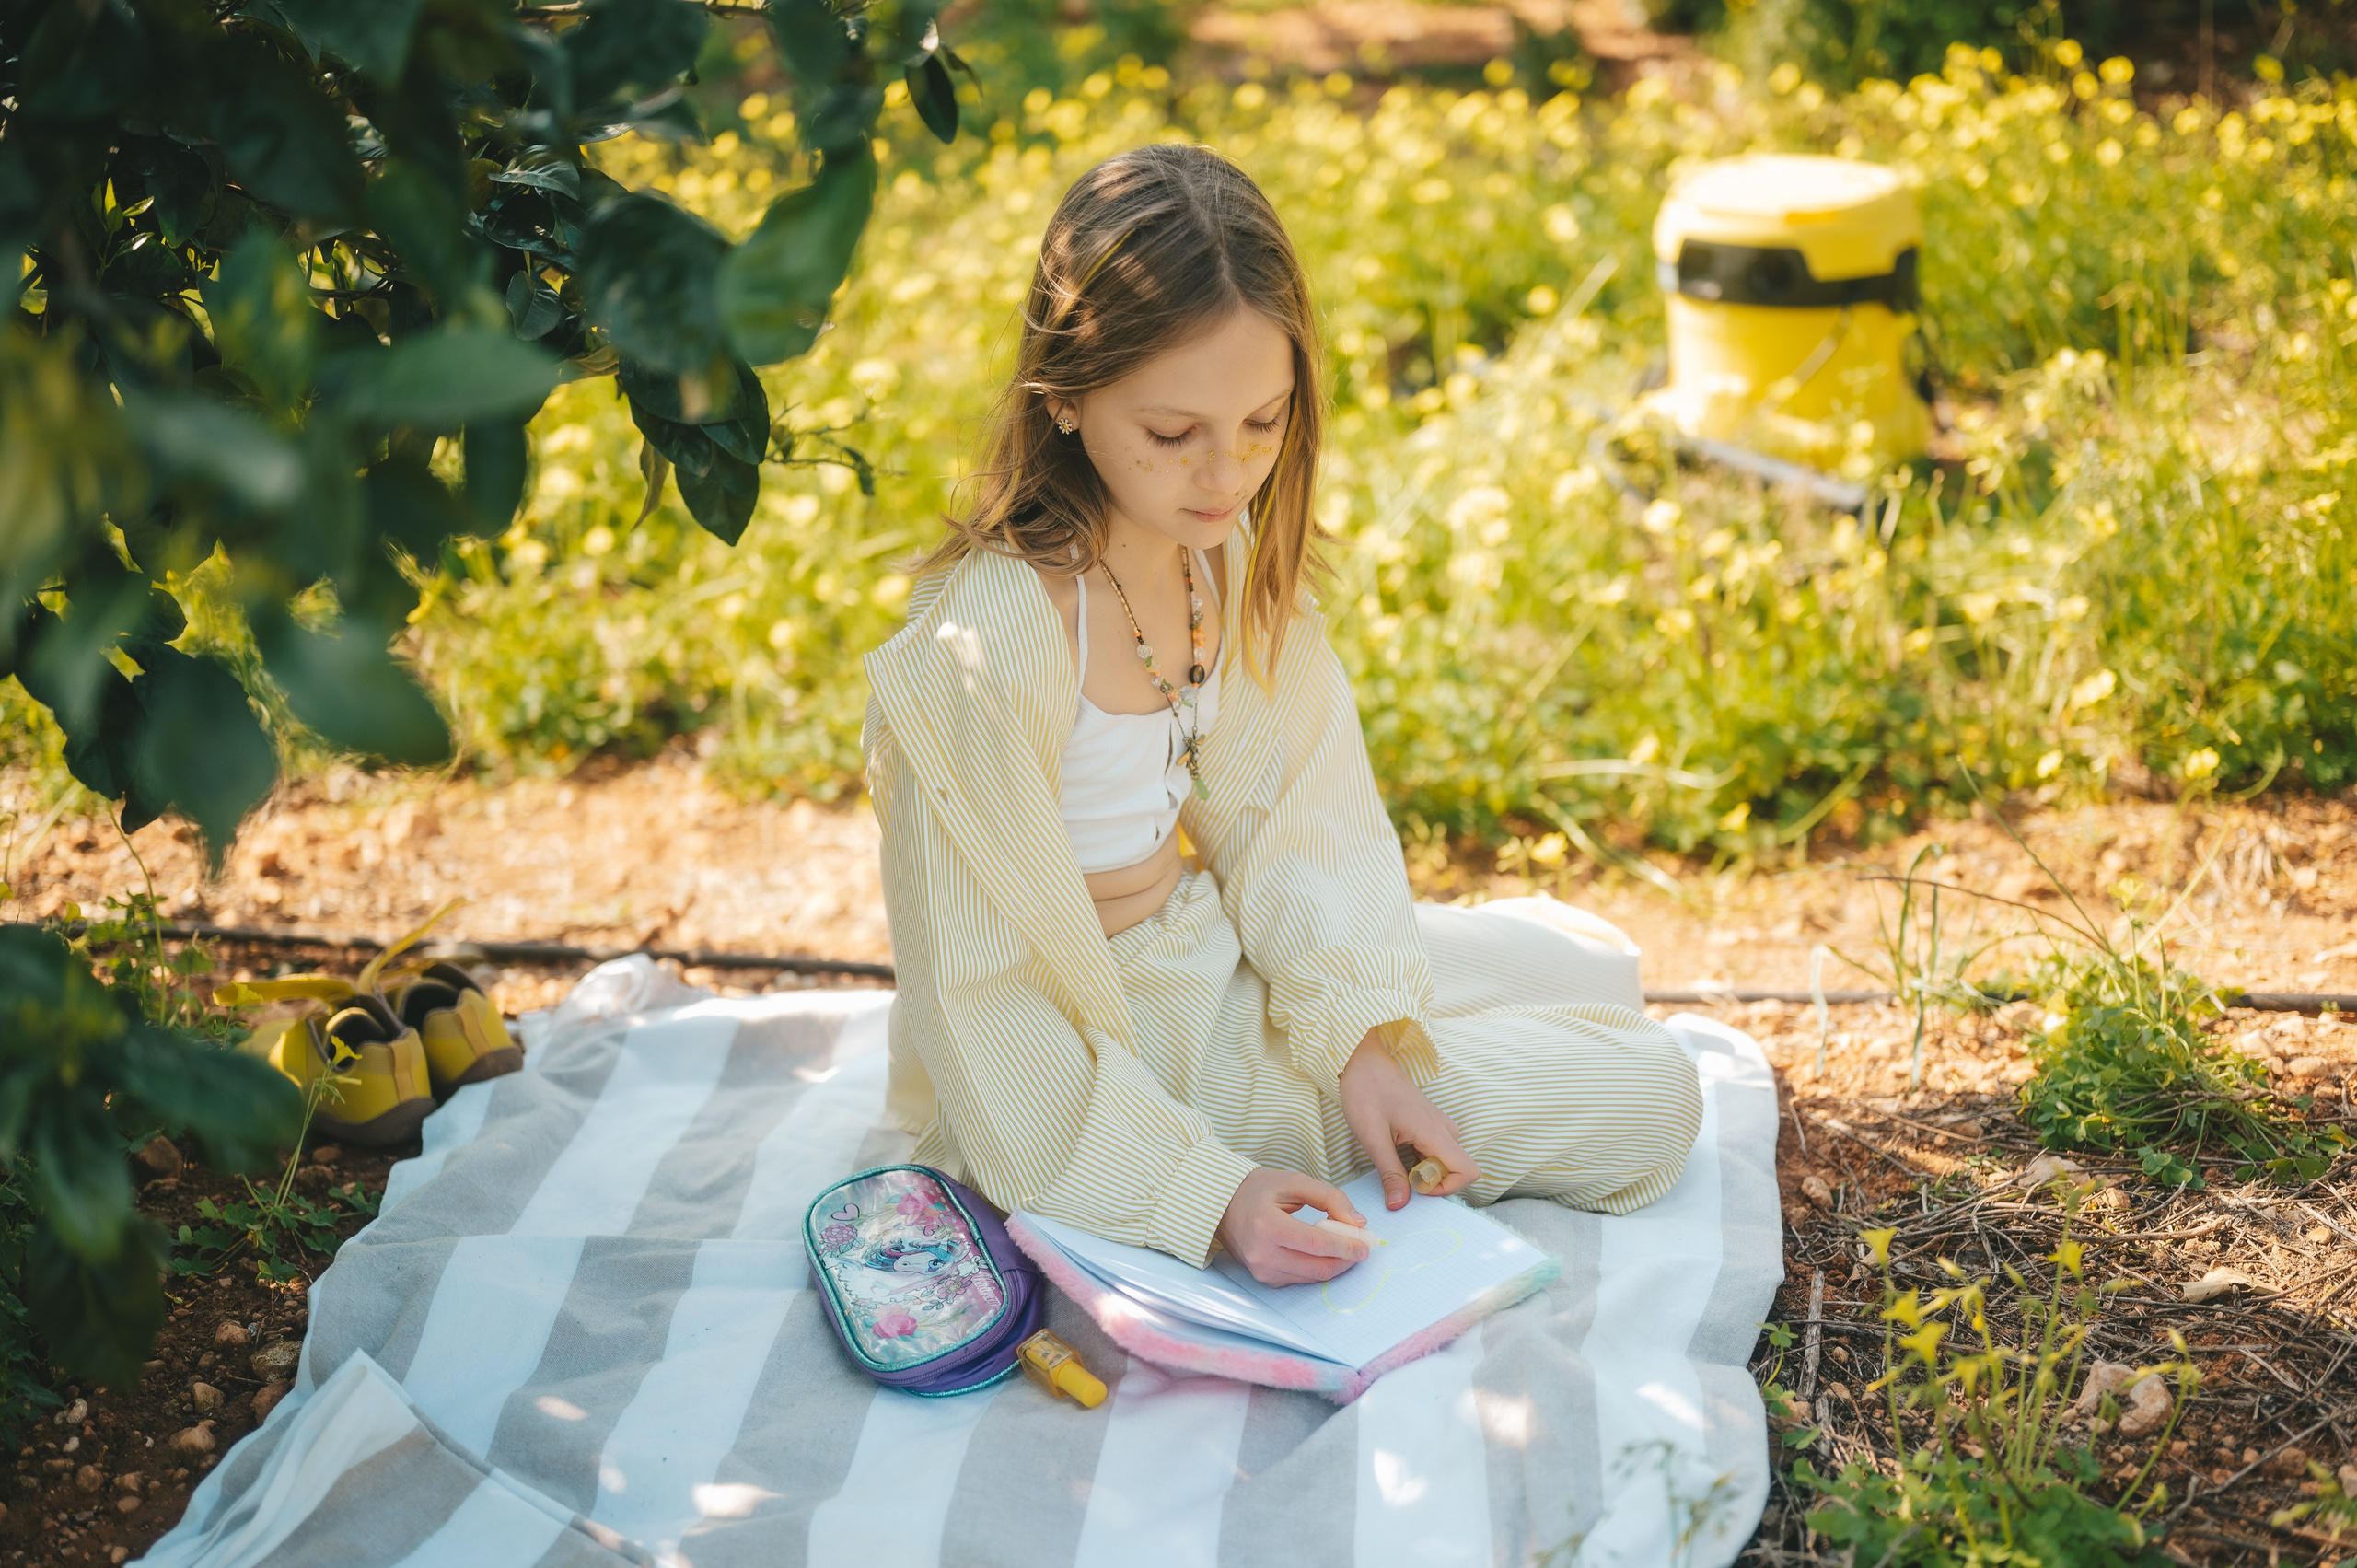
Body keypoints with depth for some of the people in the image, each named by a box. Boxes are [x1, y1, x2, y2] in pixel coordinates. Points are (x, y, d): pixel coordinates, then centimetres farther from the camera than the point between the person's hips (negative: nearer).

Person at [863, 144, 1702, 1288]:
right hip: (1099, 1044, -7)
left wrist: (1359, 1032, -16)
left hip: (1214, 943, 7)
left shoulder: (1223, 547, -8)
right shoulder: (981, 656, -32)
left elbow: (1291, 812, -2)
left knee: (1598, 971, 20)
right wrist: (1208, 1191, -29)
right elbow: (988, 1001, -25)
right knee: (1643, 1103, -4)